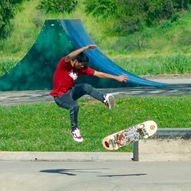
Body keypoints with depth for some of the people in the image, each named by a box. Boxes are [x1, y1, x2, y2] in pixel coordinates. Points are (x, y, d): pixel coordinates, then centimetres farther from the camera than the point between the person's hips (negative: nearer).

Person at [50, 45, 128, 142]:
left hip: (70, 92, 5)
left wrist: (116, 77, -4)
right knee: (74, 106, -33)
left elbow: (98, 74, 0)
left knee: (86, 87, -24)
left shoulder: (82, 68, -2)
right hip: (60, 96, -5)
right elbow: (69, 57, -42)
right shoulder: (64, 64, -18)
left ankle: (105, 99, -40)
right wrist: (85, 48, -47)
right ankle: (74, 130, -13)